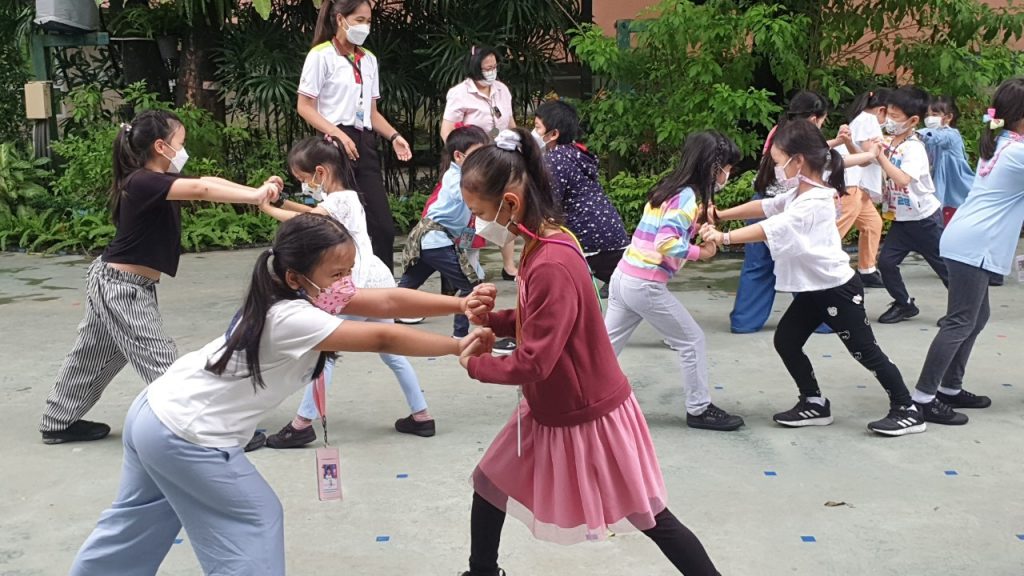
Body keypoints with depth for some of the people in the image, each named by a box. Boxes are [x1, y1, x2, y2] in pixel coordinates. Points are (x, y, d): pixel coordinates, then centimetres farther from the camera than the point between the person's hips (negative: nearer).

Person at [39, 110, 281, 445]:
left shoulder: (158, 181, 5)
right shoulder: (143, 182, -23)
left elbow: (207, 182, -2)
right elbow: (202, 190, -34)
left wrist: (257, 191, -14)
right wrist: (255, 196, -34)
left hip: (113, 282, 10)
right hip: (122, 287, -10)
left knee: (95, 355, 20)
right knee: (160, 362, -6)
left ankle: (59, 422, 34)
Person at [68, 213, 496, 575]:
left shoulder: (289, 296, 0)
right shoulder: (292, 318, -26)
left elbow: (388, 302, -8)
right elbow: (383, 338, -28)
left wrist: (460, 303, -16)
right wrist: (458, 346, -22)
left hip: (156, 413, 9)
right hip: (186, 437, -9)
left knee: (137, 524, 25)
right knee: (256, 521, 3)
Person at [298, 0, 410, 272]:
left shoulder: (369, 60, 17)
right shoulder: (321, 55, -2)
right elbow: (305, 107, -7)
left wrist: (394, 136, 2)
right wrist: (338, 134, -19)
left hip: (365, 145, 6)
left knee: (383, 225, 1)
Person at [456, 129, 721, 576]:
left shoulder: (550, 266, -31)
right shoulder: (543, 245, 0)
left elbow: (532, 364, -29)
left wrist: (474, 365, -12)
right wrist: (492, 318, -3)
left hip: (587, 416, -9)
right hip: (550, 411, 9)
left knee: (650, 518, 5)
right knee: (489, 485, 18)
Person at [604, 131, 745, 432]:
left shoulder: (668, 187, 14)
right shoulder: (688, 196, -13)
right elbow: (666, 243, -23)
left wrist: (702, 224, 7)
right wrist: (702, 252, -11)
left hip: (624, 277, 8)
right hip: (647, 285, -8)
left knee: (607, 343, 14)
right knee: (693, 341, 6)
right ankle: (699, 409, 14)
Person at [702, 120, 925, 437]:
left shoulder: (814, 202, -25)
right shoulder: (798, 195, 6)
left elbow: (771, 229, -32)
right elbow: (763, 207, 9)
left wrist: (723, 237, -33)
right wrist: (720, 216, -2)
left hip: (838, 290, -10)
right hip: (811, 290, 10)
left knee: (866, 352, -1)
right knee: (785, 341, 8)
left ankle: (907, 411, 11)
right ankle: (815, 403, 18)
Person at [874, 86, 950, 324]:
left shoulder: (914, 148, -21)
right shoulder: (889, 143, 1)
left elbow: (902, 179, -35)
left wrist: (880, 155, -33)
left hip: (924, 218, -7)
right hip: (902, 219, 7)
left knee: (944, 266, 6)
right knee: (886, 262, -1)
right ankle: (904, 305, 16)